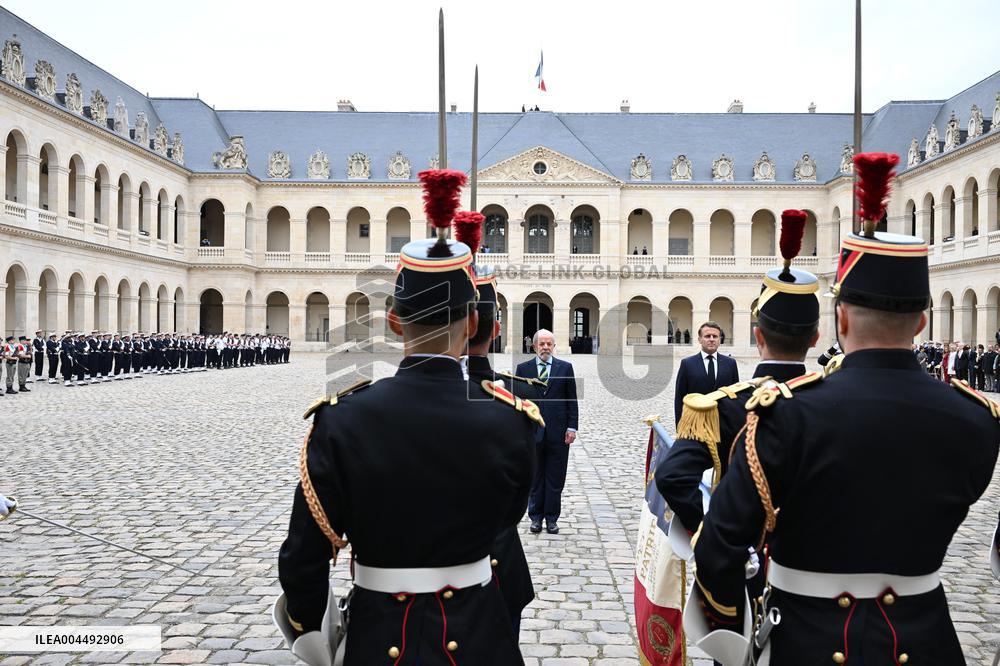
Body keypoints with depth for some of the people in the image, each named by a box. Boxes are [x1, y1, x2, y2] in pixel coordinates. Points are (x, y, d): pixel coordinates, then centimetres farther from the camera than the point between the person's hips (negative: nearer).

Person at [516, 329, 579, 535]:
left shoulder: (565, 368, 4)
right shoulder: (523, 368, 4)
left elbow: (572, 400, 4)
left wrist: (572, 427, -3)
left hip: (558, 432, 0)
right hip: (532, 432, 0)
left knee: (555, 478, 6)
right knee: (535, 477, 9)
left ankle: (552, 518, 16)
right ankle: (536, 516, 19)